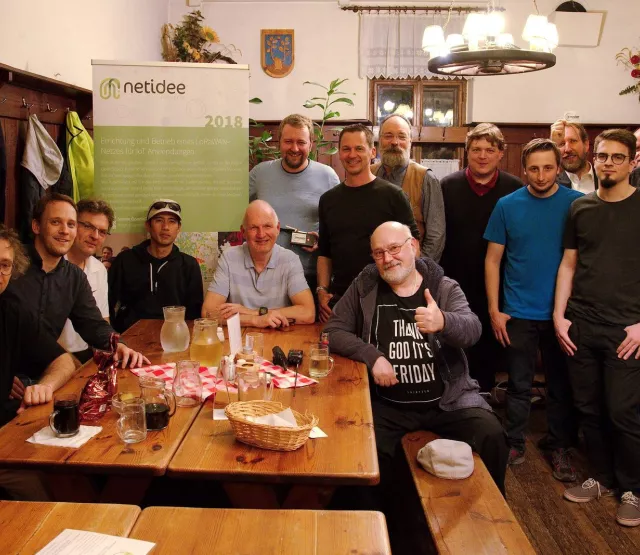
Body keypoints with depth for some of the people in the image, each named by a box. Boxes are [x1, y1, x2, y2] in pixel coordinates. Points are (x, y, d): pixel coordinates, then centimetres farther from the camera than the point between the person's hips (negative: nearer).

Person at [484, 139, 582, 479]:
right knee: (519, 385, 10)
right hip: (519, 313, 0)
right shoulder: (508, 205, -1)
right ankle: (514, 445, 26)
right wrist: (494, 310, -4)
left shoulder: (578, 204, -3)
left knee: (561, 386, 12)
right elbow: (493, 260, 1)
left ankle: (560, 448, 28)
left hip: (562, 313, 0)